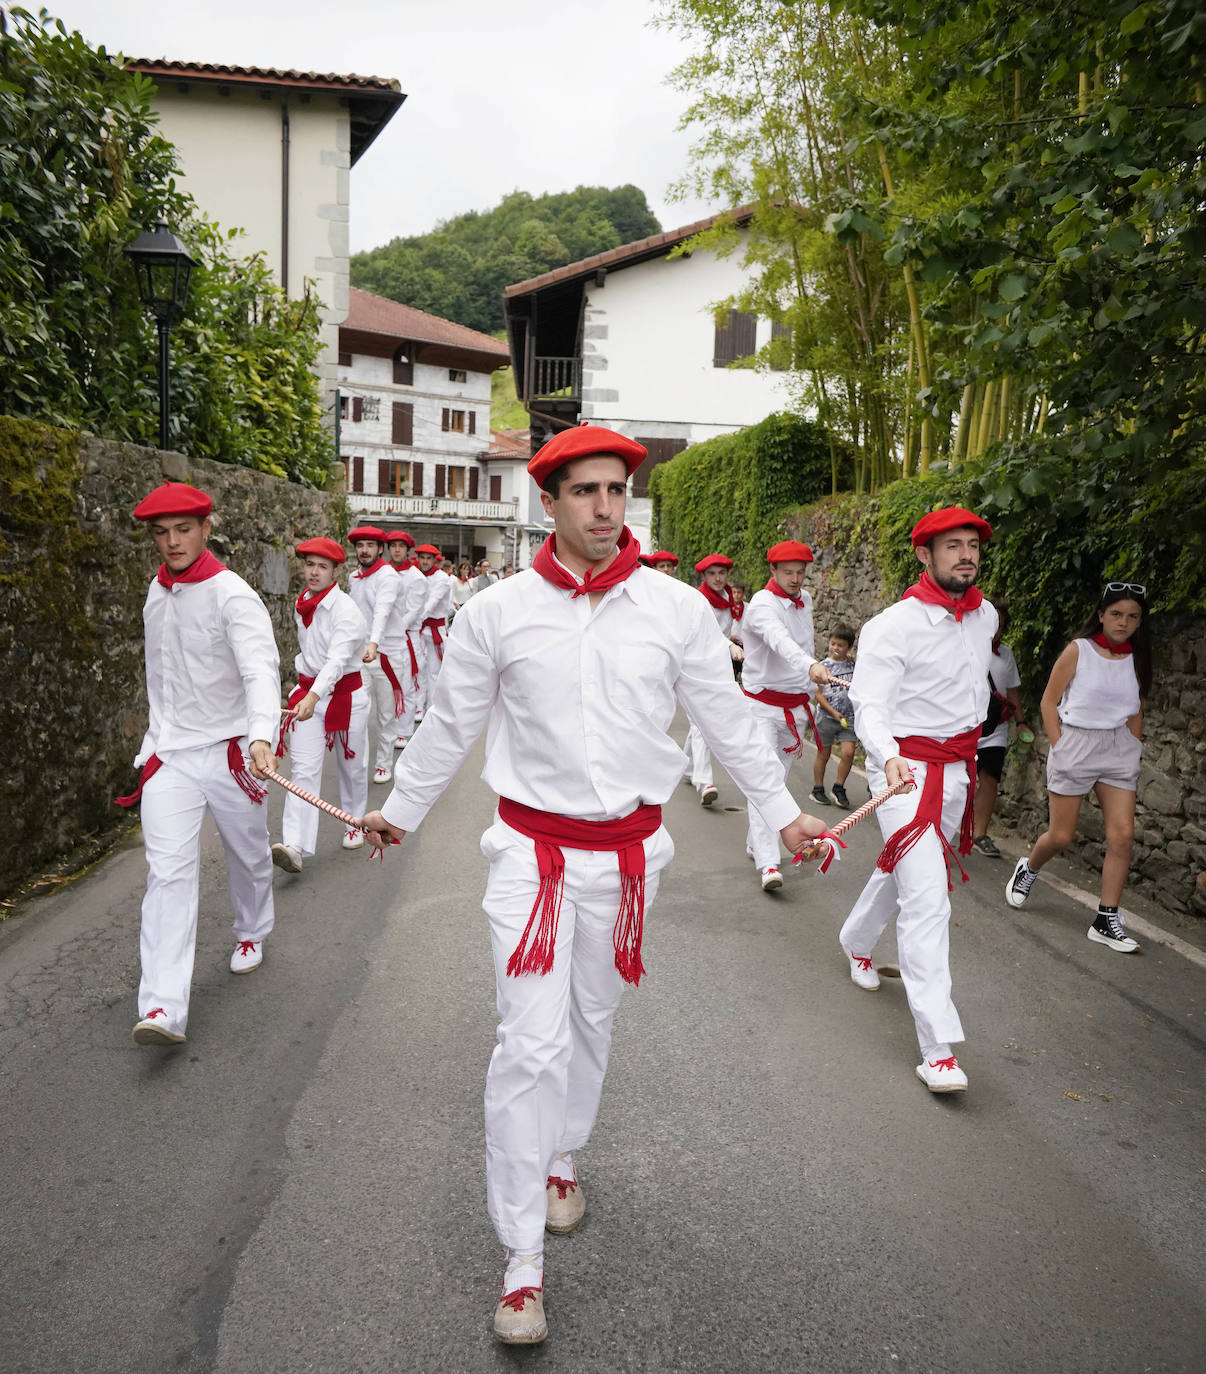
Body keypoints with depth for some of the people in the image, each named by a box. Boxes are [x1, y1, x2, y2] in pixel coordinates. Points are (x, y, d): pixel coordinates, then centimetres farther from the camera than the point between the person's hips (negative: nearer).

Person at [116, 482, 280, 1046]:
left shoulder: (232, 595, -14)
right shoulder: (156, 592, 7)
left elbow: (260, 668, -29)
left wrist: (262, 733, -45)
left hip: (229, 750, -4)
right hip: (170, 752, 4)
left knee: (248, 855, 16)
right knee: (168, 871, -7)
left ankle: (251, 933, 45)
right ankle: (163, 1008, -10)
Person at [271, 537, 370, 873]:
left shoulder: (346, 610, -19)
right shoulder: (301, 604, 3)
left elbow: (338, 659, -33)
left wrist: (314, 697, -47)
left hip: (345, 693, -5)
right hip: (308, 691, 5)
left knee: (351, 766, 13)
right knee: (304, 770, -7)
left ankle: (354, 824, 37)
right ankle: (295, 848, -16)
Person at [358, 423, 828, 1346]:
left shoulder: (676, 608, -5)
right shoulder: (498, 612, -7)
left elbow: (728, 717, 6)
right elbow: (449, 726, 6)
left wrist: (783, 811, 13)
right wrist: (400, 811, 16)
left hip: (627, 851, 2)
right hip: (533, 849, -2)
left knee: (592, 1021, 19)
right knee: (531, 1043, -5)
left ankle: (563, 1160, 44)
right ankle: (523, 1260, 10)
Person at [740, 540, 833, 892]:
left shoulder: (805, 601, 9)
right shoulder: (762, 605, -16)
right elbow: (779, 639, -37)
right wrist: (810, 665, -57)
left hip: (794, 705, 7)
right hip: (762, 704, -7)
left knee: (778, 780, 14)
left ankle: (756, 843, 28)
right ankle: (768, 863, -17)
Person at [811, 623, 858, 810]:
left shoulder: (854, 665, 5)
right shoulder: (823, 666, -4)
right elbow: (818, 694, -5)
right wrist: (834, 712, -12)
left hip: (848, 718, 2)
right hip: (826, 717, -2)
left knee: (848, 752, -10)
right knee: (823, 754, 6)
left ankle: (838, 788, 8)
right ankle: (818, 789, 21)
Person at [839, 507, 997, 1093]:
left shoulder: (985, 616, 6)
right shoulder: (893, 626, -16)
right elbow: (869, 704, -22)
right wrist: (889, 757, -39)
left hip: (958, 768, 7)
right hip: (904, 768, -7)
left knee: (902, 870, 22)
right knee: (927, 896, -14)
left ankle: (856, 941, 51)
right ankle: (938, 1046, -11)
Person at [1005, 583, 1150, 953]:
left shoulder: (1137, 659, 7)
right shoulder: (1078, 651, -5)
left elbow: (1136, 712, 16)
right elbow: (1048, 702, -3)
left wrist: (1133, 748, 6)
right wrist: (1059, 747, -8)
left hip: (1120, 749, 4)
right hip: (1076, 742, -4)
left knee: (1122, 835, -5)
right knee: (1060, 836, 0)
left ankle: (1107, 921, 3)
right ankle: (1028, 868, 34)